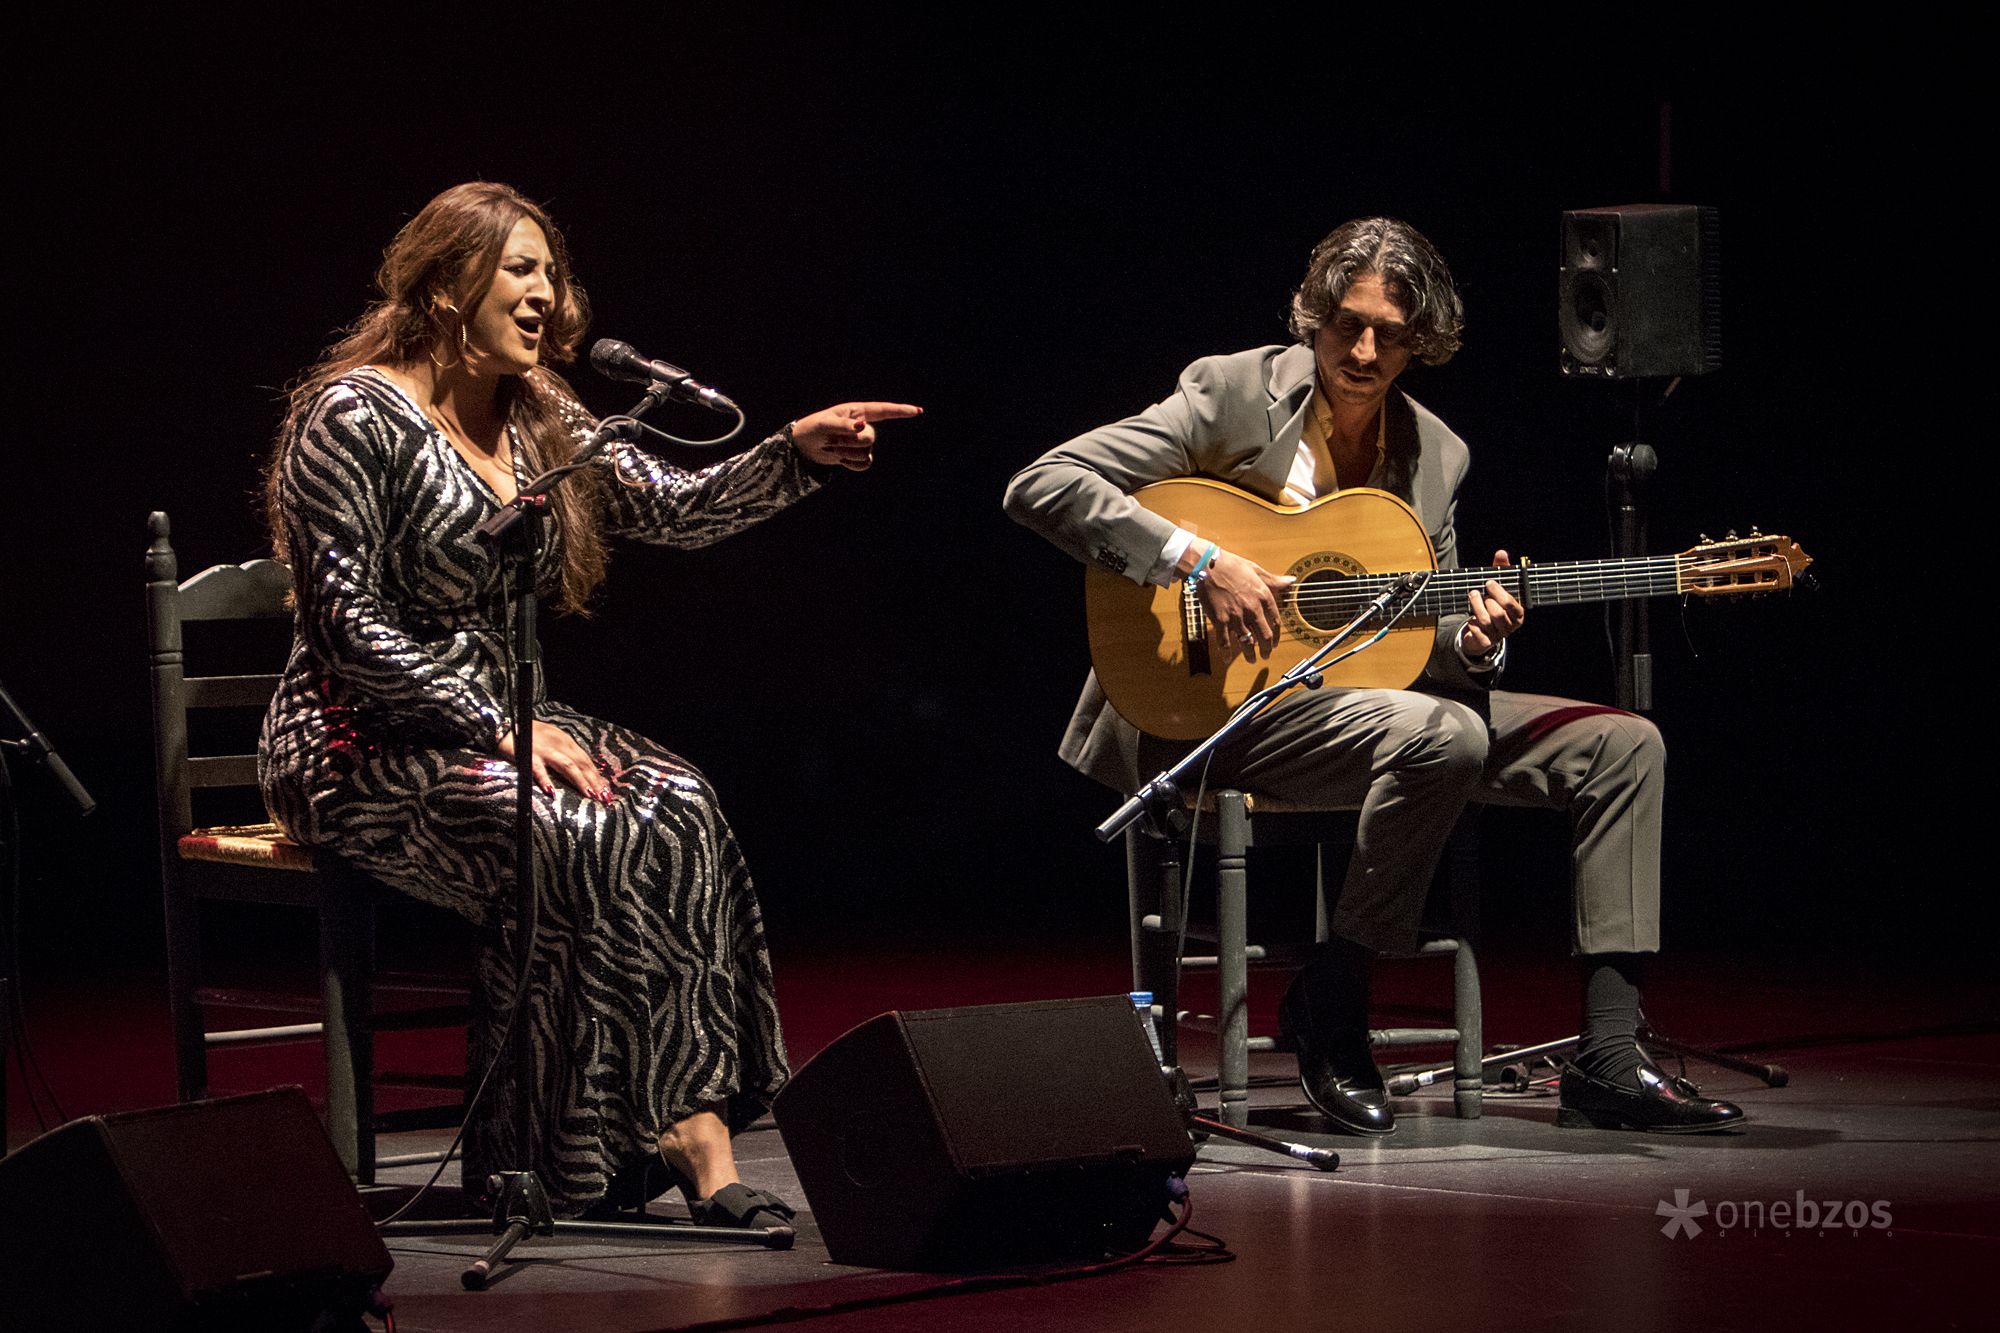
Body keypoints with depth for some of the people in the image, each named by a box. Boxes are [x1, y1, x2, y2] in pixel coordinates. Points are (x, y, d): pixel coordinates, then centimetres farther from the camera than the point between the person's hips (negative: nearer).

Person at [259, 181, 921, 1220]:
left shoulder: (540, 423, 12)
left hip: (492, 721, 7)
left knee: (675, 808, -22)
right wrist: (497, 727, -21)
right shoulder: (358, 414, -11)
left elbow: (679, 509, 6)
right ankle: (570, 1166, -22)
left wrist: (798, 454, -12)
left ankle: (695, 1134, -30)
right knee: (574, 836, -31)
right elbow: (347, 626, -16)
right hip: (365, 746, -7)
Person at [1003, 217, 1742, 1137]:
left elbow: (1421, 639, 16)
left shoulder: (1435, 454, 10)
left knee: (1621, 744, -5)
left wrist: (1471, 642, -9)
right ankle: (1328, 1011, -17)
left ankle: (1607, 1061, -9)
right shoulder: (1231, 393, -7)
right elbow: (1040, 486, -16)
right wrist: (1200, 561, -24)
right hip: (1221, 709, -7)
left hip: (1373, 699, 7)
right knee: (1442, 738, -34)